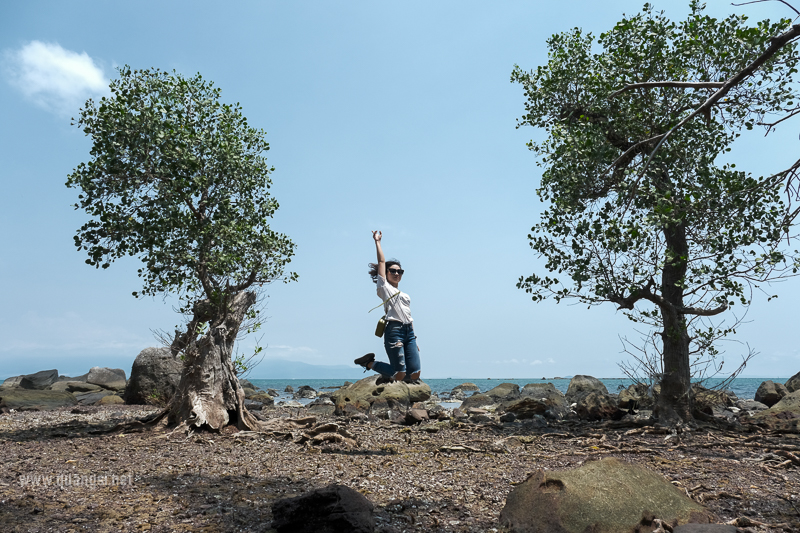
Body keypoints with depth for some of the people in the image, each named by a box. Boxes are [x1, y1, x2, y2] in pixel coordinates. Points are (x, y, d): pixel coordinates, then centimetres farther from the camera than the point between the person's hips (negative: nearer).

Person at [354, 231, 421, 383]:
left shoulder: (405, 296, 26)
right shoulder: (384, 287, 9)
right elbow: (381, 261, 3)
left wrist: (414, 340, 15)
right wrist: (377, 241, 8)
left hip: (409, 331, 7)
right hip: (394, 330, -6)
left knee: (415, 374, -5)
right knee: (399, 375, -9)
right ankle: (370, 363, 14)